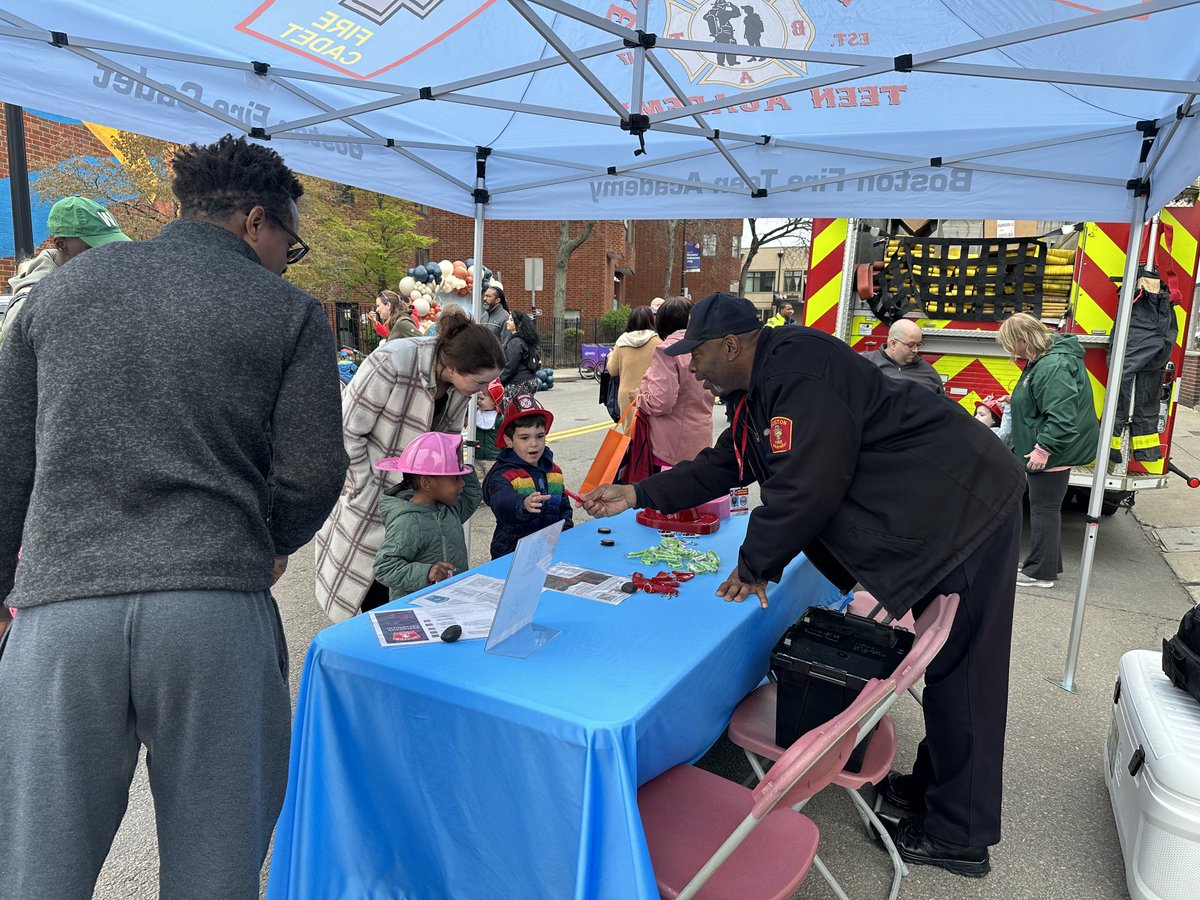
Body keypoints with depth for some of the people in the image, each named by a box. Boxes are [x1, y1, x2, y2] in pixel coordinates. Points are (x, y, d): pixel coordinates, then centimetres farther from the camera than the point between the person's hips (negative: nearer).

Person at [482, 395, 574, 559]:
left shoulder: (554, 471, 14)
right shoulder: (502, 475, -8)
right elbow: (503, 504, -29)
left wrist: (565, 530, 7)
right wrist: (523, 505, -49)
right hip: (512, 553, -4)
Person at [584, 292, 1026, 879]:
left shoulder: (798, 368, -24)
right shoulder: (757, 389, 9)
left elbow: (806, 486, -26)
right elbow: (723, 467, 18)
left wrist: (754, 566, -13)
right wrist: (638, 495, 14)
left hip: (964, 509, -10)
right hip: (937, 518, 10)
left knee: (960, 674, -1)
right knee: (945, 663, 19)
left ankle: (959, 838, 12)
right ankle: (934, 783, 33)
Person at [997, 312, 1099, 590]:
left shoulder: (1053, 367, -25)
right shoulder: (1043, 360, 10)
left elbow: (1061, 416, -30)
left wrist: (1044, 449, -27)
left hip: (1052, 454, -11)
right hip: (1047, 451, 11)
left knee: (1044, 509, -1)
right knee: (1046, 507, 18)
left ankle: (1041, 572, 9)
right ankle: (1048, 563, 30)